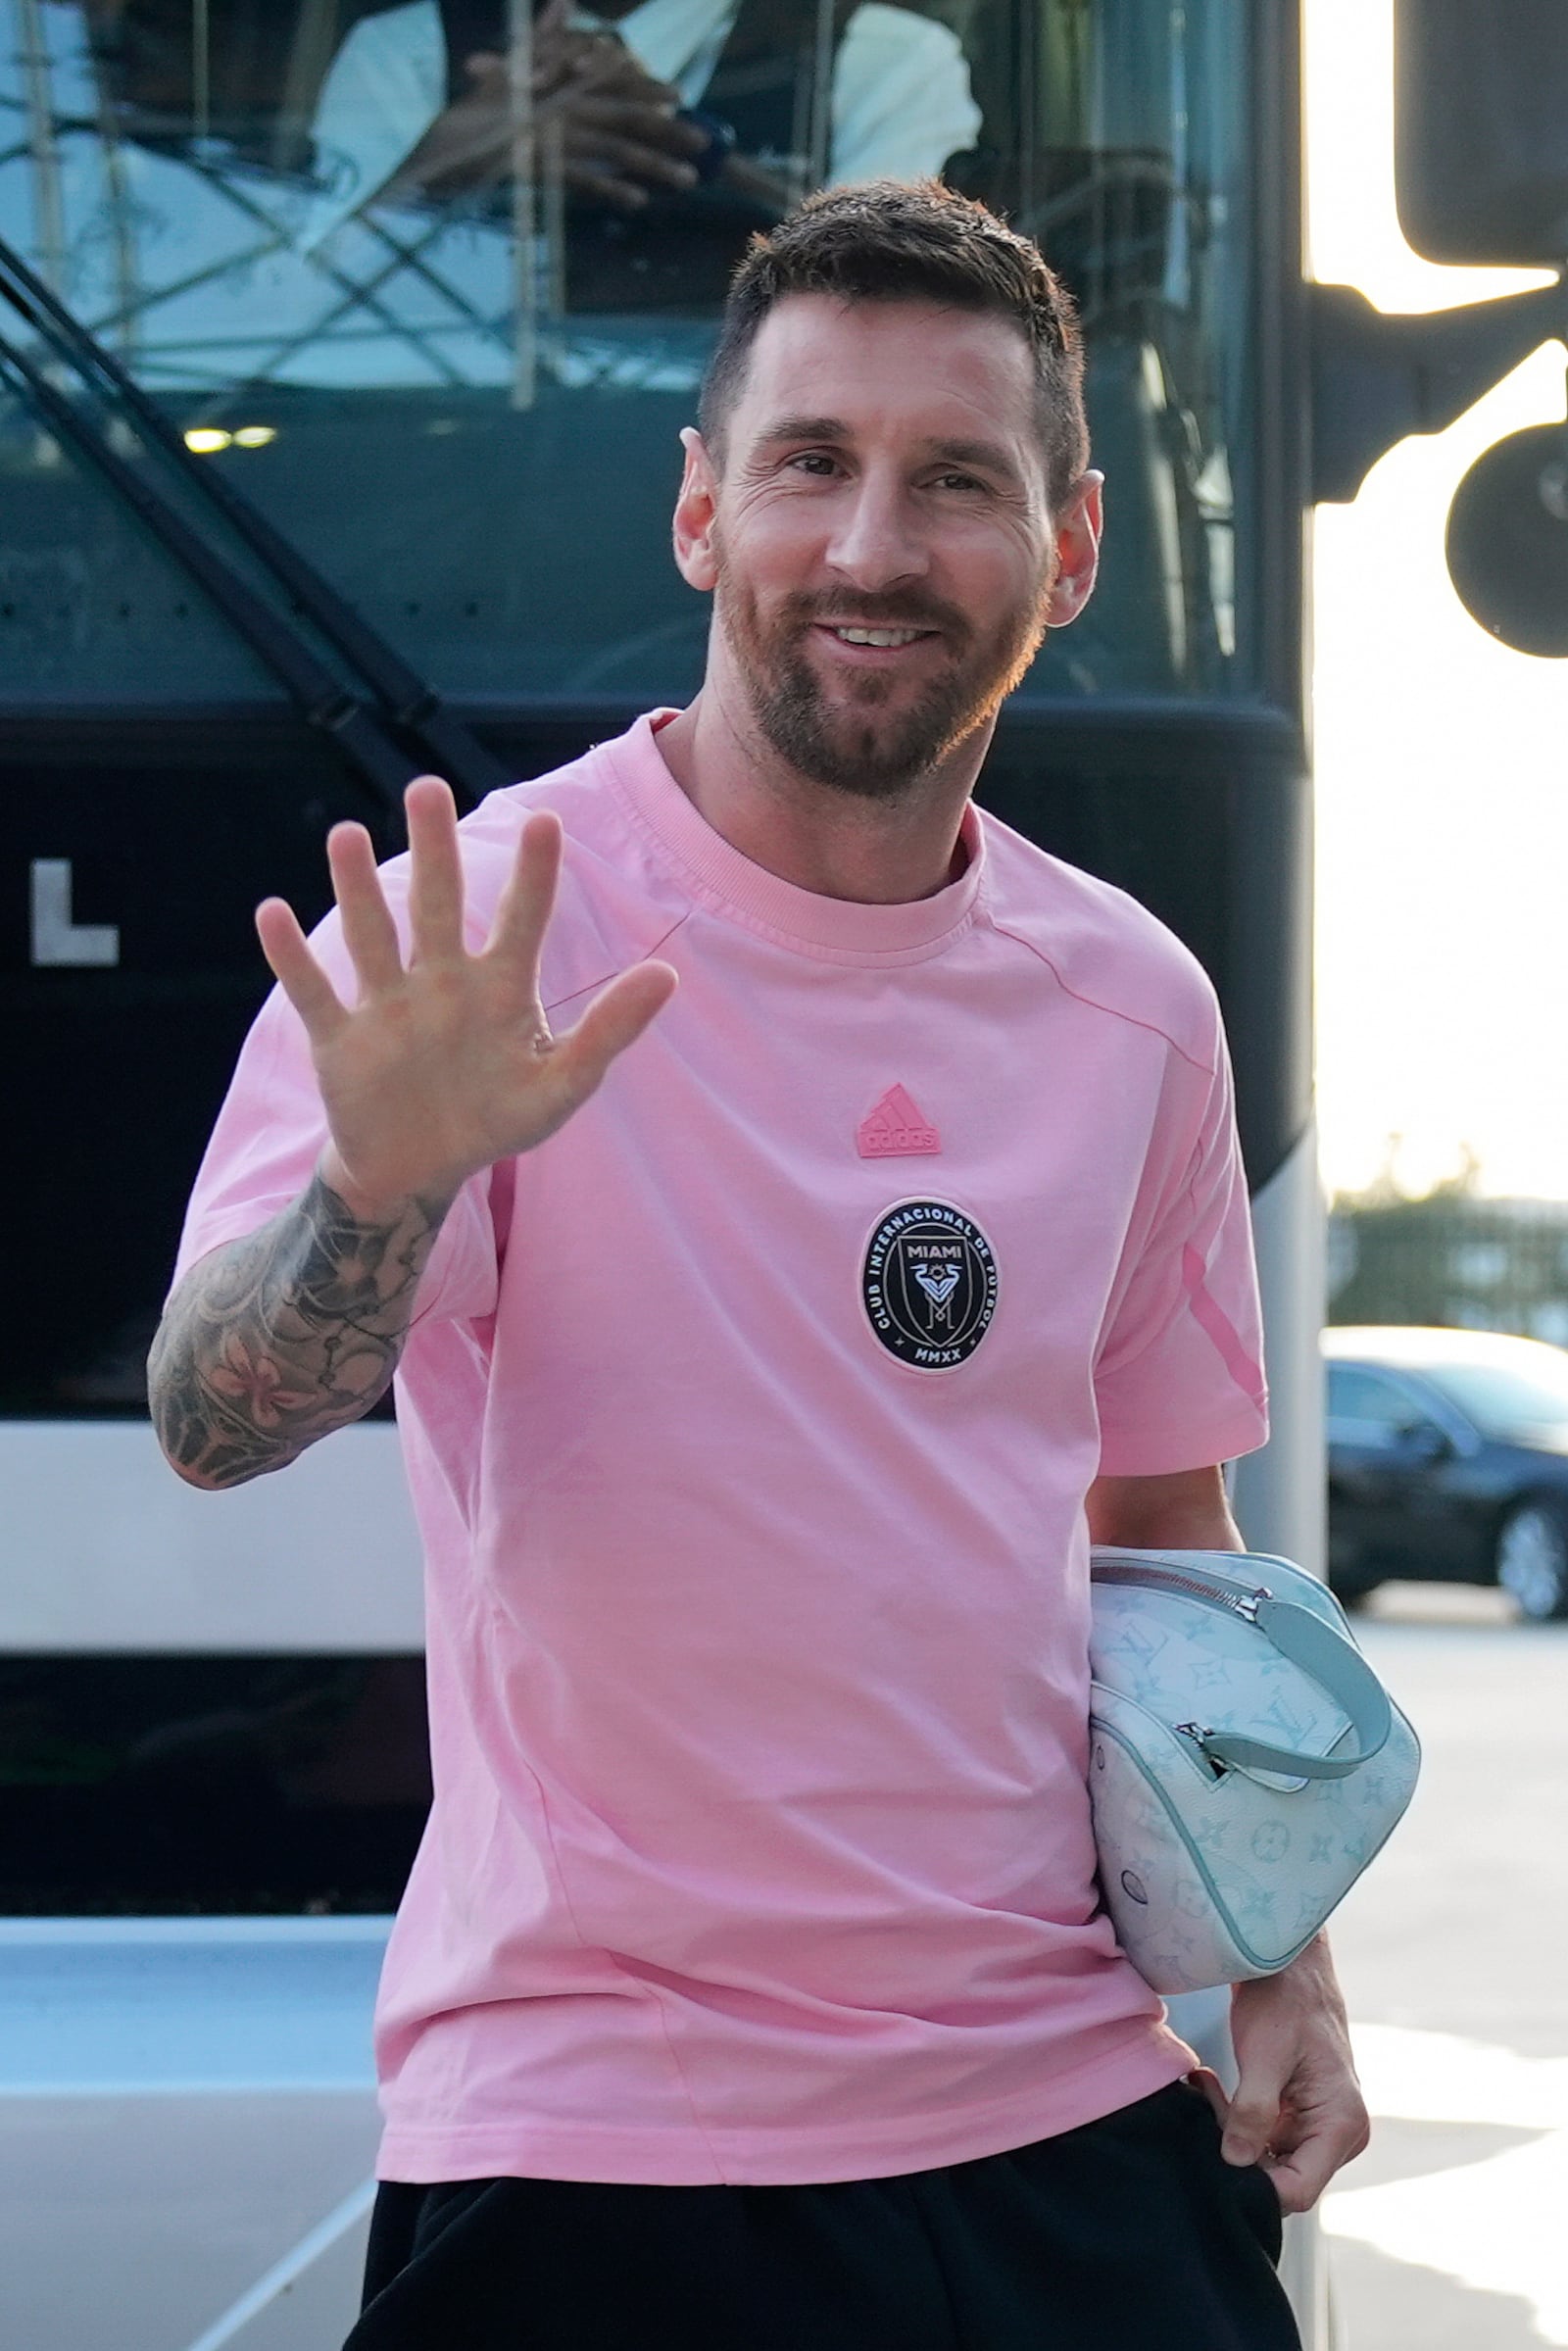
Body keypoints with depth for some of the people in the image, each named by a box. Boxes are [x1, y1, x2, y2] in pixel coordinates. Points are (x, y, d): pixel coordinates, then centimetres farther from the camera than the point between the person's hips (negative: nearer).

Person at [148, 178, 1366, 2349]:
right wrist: (379, 1184, -39)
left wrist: (1280, 1966, 8)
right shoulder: (488, 936, -9)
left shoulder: (1133, 1004, 6)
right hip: (589, 2149, -4)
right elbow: (213, 1421, -20)